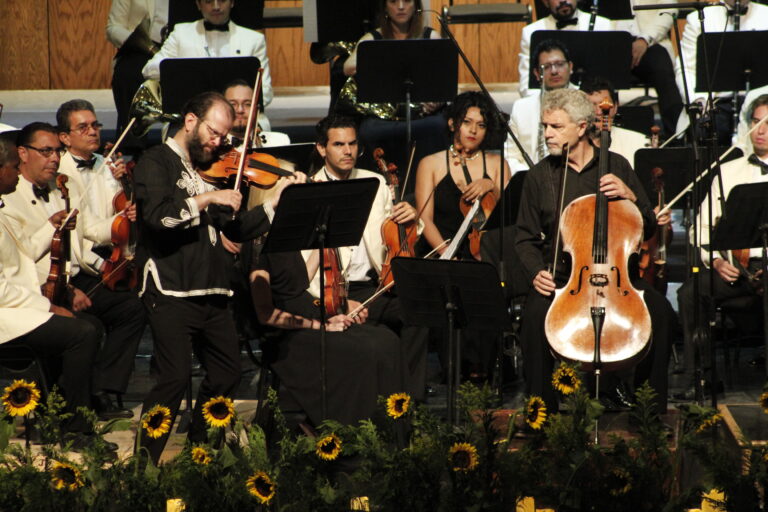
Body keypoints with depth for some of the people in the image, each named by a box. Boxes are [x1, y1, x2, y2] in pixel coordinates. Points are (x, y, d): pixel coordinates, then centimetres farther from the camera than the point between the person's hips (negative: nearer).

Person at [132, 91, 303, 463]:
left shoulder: (209, 169, 19)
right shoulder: (156, 162, -3)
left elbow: (237, 230, 17)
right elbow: (157, 214, -22)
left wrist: (277, 201, 7)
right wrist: (207, 198, -21)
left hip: (210, 292, 8)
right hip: (170, 290, -8)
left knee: (226, 373, 12)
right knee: (175, 377, -17)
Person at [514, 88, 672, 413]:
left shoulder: (617, 166, 6)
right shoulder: (540, 176, 5)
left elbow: (648, 228, 9)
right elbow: (526, 239, 10)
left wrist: (630, 197, -11)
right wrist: (537, 272, -10)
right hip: (562, 275, -1)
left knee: (659, 310, -25)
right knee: (536, 312, -32)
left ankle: (653, 407, -11)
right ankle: (541, 407, -18)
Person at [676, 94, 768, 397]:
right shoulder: (728, 171, 20)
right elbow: (704, 227, 14)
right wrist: (715, 260, -6)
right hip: (735, 266, 3)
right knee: (690, 292, -26)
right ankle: (700, 375, -17)